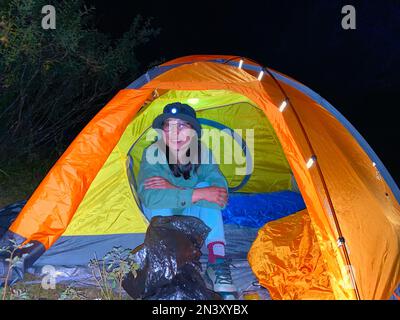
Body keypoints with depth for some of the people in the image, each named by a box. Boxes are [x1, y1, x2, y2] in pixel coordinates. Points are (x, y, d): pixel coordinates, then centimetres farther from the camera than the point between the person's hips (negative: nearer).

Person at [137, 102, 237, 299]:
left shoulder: (202, 153, -22)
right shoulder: (153, 153, -28)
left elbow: (221, 191, -35)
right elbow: (148, 196, -44)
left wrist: (173, 189, -41)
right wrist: (197, 194, -46)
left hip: (191, 214, 2)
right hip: (160, 216, -1)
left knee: (205, 186, -28)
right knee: (160, 202, -33)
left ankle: (217, 262, -30)